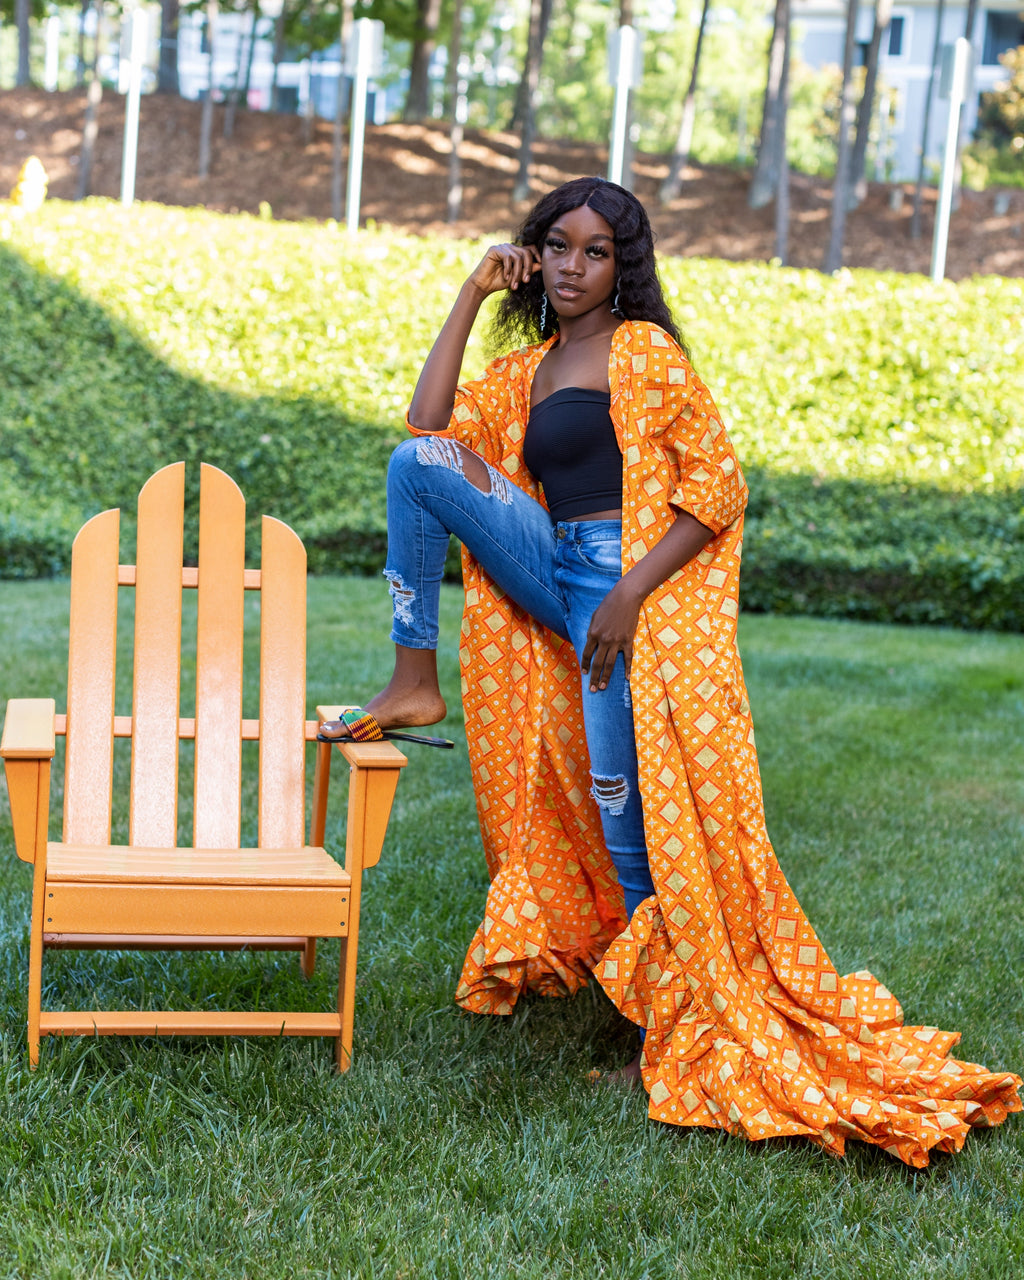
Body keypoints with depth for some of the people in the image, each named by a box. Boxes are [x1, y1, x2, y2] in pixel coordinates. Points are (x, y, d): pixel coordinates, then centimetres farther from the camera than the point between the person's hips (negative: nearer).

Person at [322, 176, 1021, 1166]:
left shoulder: (643, 351, 2)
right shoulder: (523, 370, 21)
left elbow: (718, 486, -6)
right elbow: (428, 430, 7)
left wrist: (632, 593, -16)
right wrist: (472, 297, 9)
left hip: (633, 589, -6)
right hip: (553, 577, 6)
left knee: (629, 808, -11)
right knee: (415, 465, -10)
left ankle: (681, 1024, 3)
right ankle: (413, 684, -6)